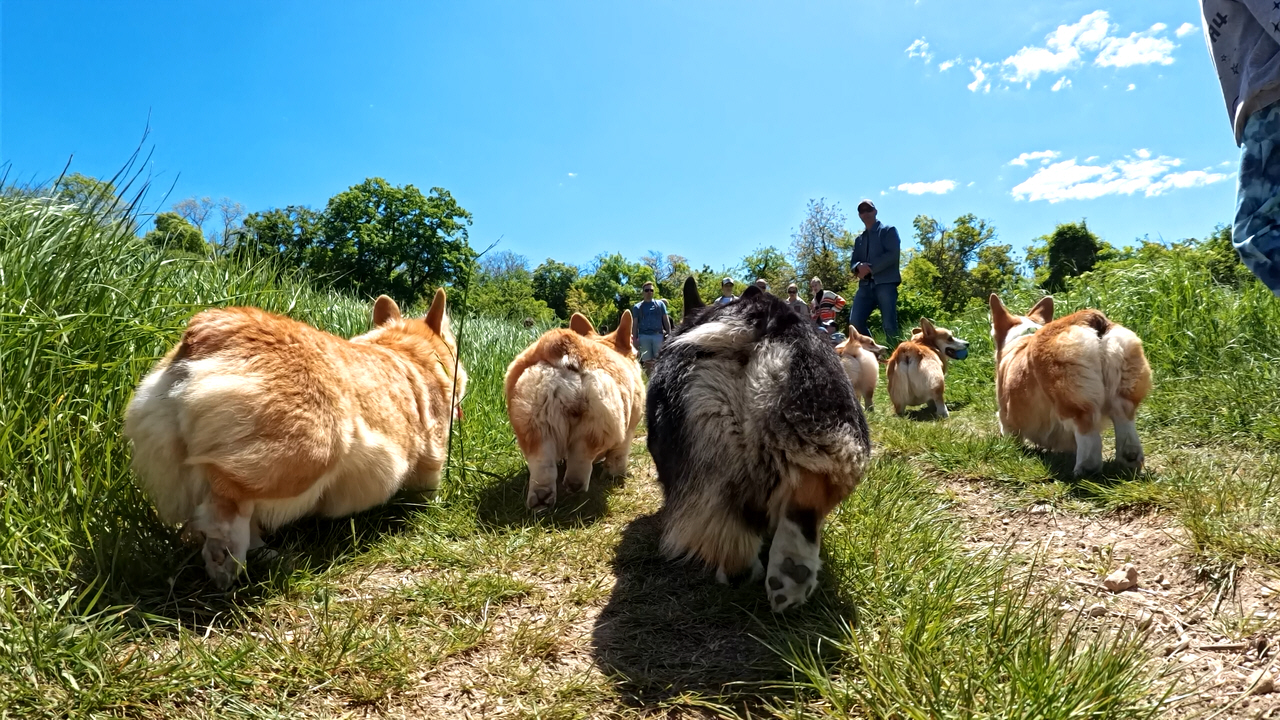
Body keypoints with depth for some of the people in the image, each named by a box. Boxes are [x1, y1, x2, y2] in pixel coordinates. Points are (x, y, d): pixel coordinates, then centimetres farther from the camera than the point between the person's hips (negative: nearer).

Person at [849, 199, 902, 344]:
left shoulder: (888, 230, 8)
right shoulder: (859, 239, 25)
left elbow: (893, 255, -6)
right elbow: (852, 262, 15)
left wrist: (870, 268, -12)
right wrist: (859, 267, -10)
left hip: (885, 283, -5)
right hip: (866, 285, 5)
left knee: (889, 324, -11)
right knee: (855, 321, -9)